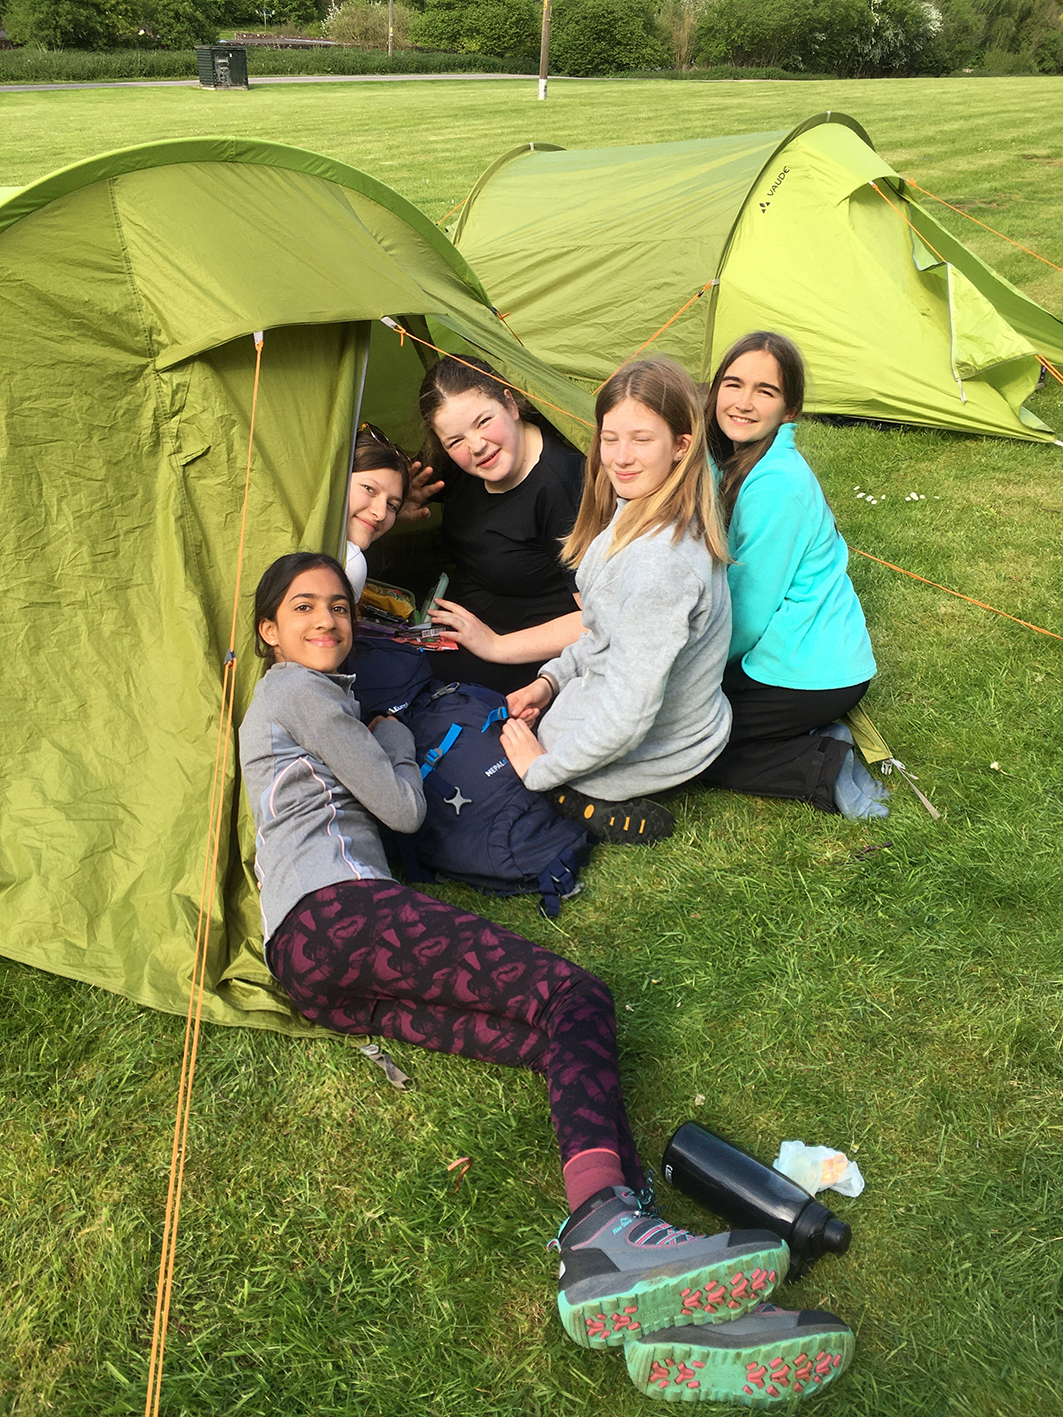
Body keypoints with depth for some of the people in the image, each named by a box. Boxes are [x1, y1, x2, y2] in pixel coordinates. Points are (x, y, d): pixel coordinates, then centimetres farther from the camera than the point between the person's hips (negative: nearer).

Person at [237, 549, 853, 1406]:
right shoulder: (298, 689, 4)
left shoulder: (309, 696, 34)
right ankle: (603, 1224, -44)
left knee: (572, 1024, -12)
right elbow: (403, 808, 2)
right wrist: (392, 736, 20)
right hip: (333, 915, -8)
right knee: (568, 993, -23)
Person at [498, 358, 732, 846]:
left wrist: (542, 769, -20)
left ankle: (592, 808, -2)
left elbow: (628, 714, -32)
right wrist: (552, 678, 3)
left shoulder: (656, 560, -34)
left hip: (636, 750, -9)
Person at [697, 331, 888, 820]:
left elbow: (750, 607, -18)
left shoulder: (777, 483, -25)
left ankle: (826, 770, -5)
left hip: (810, 676, -9)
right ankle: (817, 741, 8)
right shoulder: (734, 458, 3)